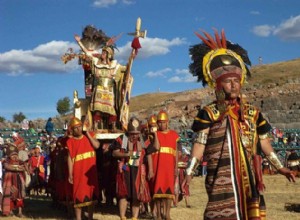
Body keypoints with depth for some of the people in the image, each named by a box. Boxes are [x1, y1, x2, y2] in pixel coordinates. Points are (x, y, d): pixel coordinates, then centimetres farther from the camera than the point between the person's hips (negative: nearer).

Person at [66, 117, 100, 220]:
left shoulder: (89, 135, 6)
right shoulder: (71, 141, -2)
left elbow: (97, 145, -11)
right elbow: (70, 158, -4)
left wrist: (88, 134, -7)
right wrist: (70, 174, -8)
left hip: (90, 170, 3)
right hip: (78, 171, -3)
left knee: (91, 194, 9)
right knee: (79, 195, -2)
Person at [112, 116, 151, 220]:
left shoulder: (144, 141, 6)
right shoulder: (121, 139, 0)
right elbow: (114, 153, -2)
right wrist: (125, 154, -19)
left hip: (138, 171, 2)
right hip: (125, 170, -2)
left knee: (137, 195, 4)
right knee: (124, 194, -1)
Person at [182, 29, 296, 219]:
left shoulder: (253, 112, 11)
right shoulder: (209, 113, -1)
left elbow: (263, 141, 16)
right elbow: (200, 143, -4)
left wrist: (280, 167, 17)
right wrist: (189, 172, -12)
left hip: (249, 177, 4)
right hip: (222, 177, -4)